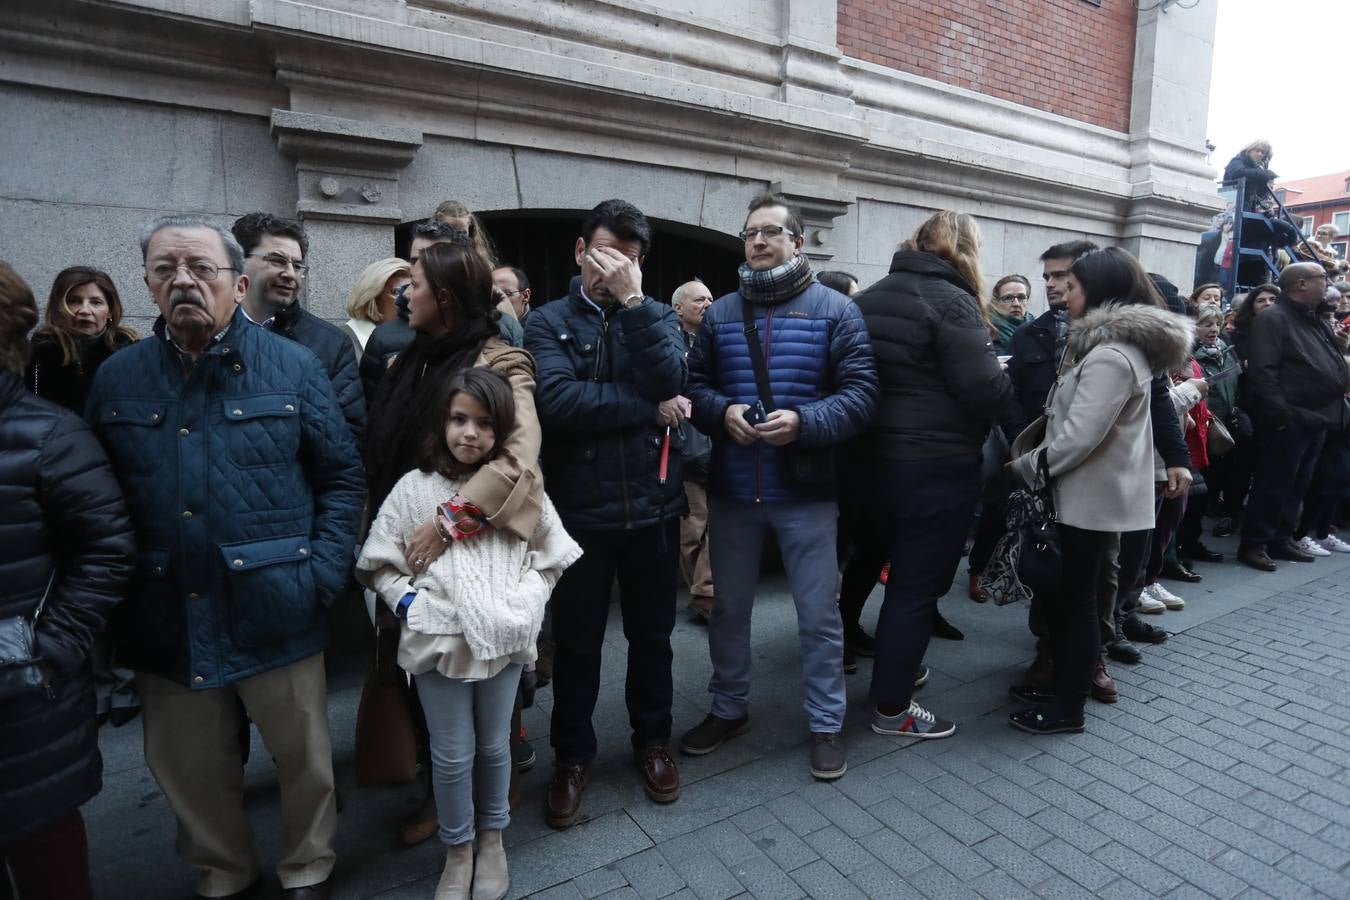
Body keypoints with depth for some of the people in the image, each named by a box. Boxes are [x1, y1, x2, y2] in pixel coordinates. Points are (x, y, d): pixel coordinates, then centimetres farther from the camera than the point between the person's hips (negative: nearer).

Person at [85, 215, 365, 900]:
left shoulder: (294, 367, -4)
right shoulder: (116, 380, 4)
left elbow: (342, 477, -3)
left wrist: (322, 573, -12)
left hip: (274, 614, -2)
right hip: (166, 622, 3)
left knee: (304, 757, 14)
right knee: (188, 767, 20)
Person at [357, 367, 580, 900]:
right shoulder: (415, 487, -4)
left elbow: (551, 556, 5)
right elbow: (380, 564, 2)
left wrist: (523, 604, -8)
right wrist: (411, 605, -10)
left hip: (503, 639, 1)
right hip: (439, 641, -1)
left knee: (494, 746, 18)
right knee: (452, 754, 13)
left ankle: (492, 838, 43)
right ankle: (457, 850, 37)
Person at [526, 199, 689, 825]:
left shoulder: (657, 315, 6)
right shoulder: (549, 322, 0)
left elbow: (670, 383, -14)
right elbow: (557, 400, -19)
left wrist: (632, 298, -16)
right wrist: (650, 409, -16)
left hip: (652, 505, 2)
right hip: (580, 510, -1)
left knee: (651, 634, 17)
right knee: (576, 641, 13)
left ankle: (652, 740, 39)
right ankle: (572, 757, 34)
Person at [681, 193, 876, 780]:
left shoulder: (835, 310, -2)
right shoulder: (719, 313, 8)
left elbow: (861, 394, -8)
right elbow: (693, 385, 6)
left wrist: (804, 421, -23)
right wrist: (722, 412, -15)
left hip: (806, 491, -3)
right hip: (731, 489, 3)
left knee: (818, 615, 8)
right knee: (728, 608, 16)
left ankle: (826, 723, 29)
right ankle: (729, 709, 37)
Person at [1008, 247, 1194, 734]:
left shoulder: (1110, 355, -22)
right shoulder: (1112, 344, 12)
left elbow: (1080, 436, -25)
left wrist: (1029, 466, -11)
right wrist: (1036, 454, 9)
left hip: (1093, 496, -10)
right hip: (1090, 491, 10)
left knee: (1075, 598, 2)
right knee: (1066, 593, 17)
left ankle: (1068, 707, 16)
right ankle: (1063, 685, 31)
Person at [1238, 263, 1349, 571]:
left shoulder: (1318, 322, 19)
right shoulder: (1272, 319, -10)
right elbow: (1261, 371, -19)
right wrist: (1280, 414, -22)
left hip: (1317, 419, 9)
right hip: (1289, 421, -9)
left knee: (1297, 485, 13)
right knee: (1274, 484, -4)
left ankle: (1281, 539, 23)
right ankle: (1253, 544, 3)